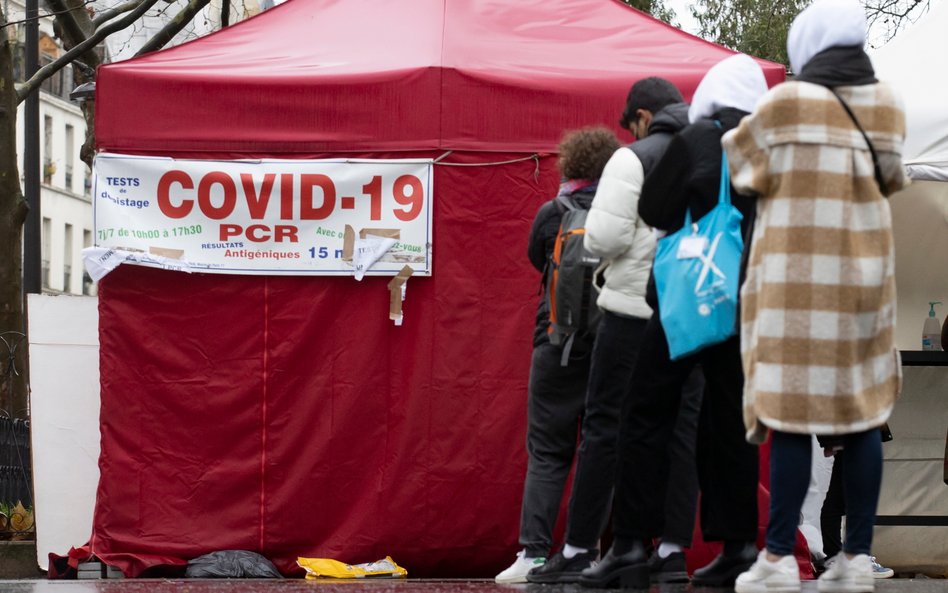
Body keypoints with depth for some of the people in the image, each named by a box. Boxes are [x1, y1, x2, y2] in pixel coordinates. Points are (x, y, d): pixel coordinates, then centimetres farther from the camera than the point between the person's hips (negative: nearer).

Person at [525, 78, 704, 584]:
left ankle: (579, 550, 2)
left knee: (605, 425, 1)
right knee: (683, 425, 6)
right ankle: (674, 550, 2)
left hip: (635, 313, -5)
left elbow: (604, 237, -13)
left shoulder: (634, 159, -5)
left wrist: (597, 244, 8)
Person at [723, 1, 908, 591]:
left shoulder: (786, 104, -10)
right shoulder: (888, 106, 2)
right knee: (862, 416, 7)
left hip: (797, 279, -4)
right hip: (865, 274, 4)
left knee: (791, 416, -3)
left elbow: (744, 168, 5)